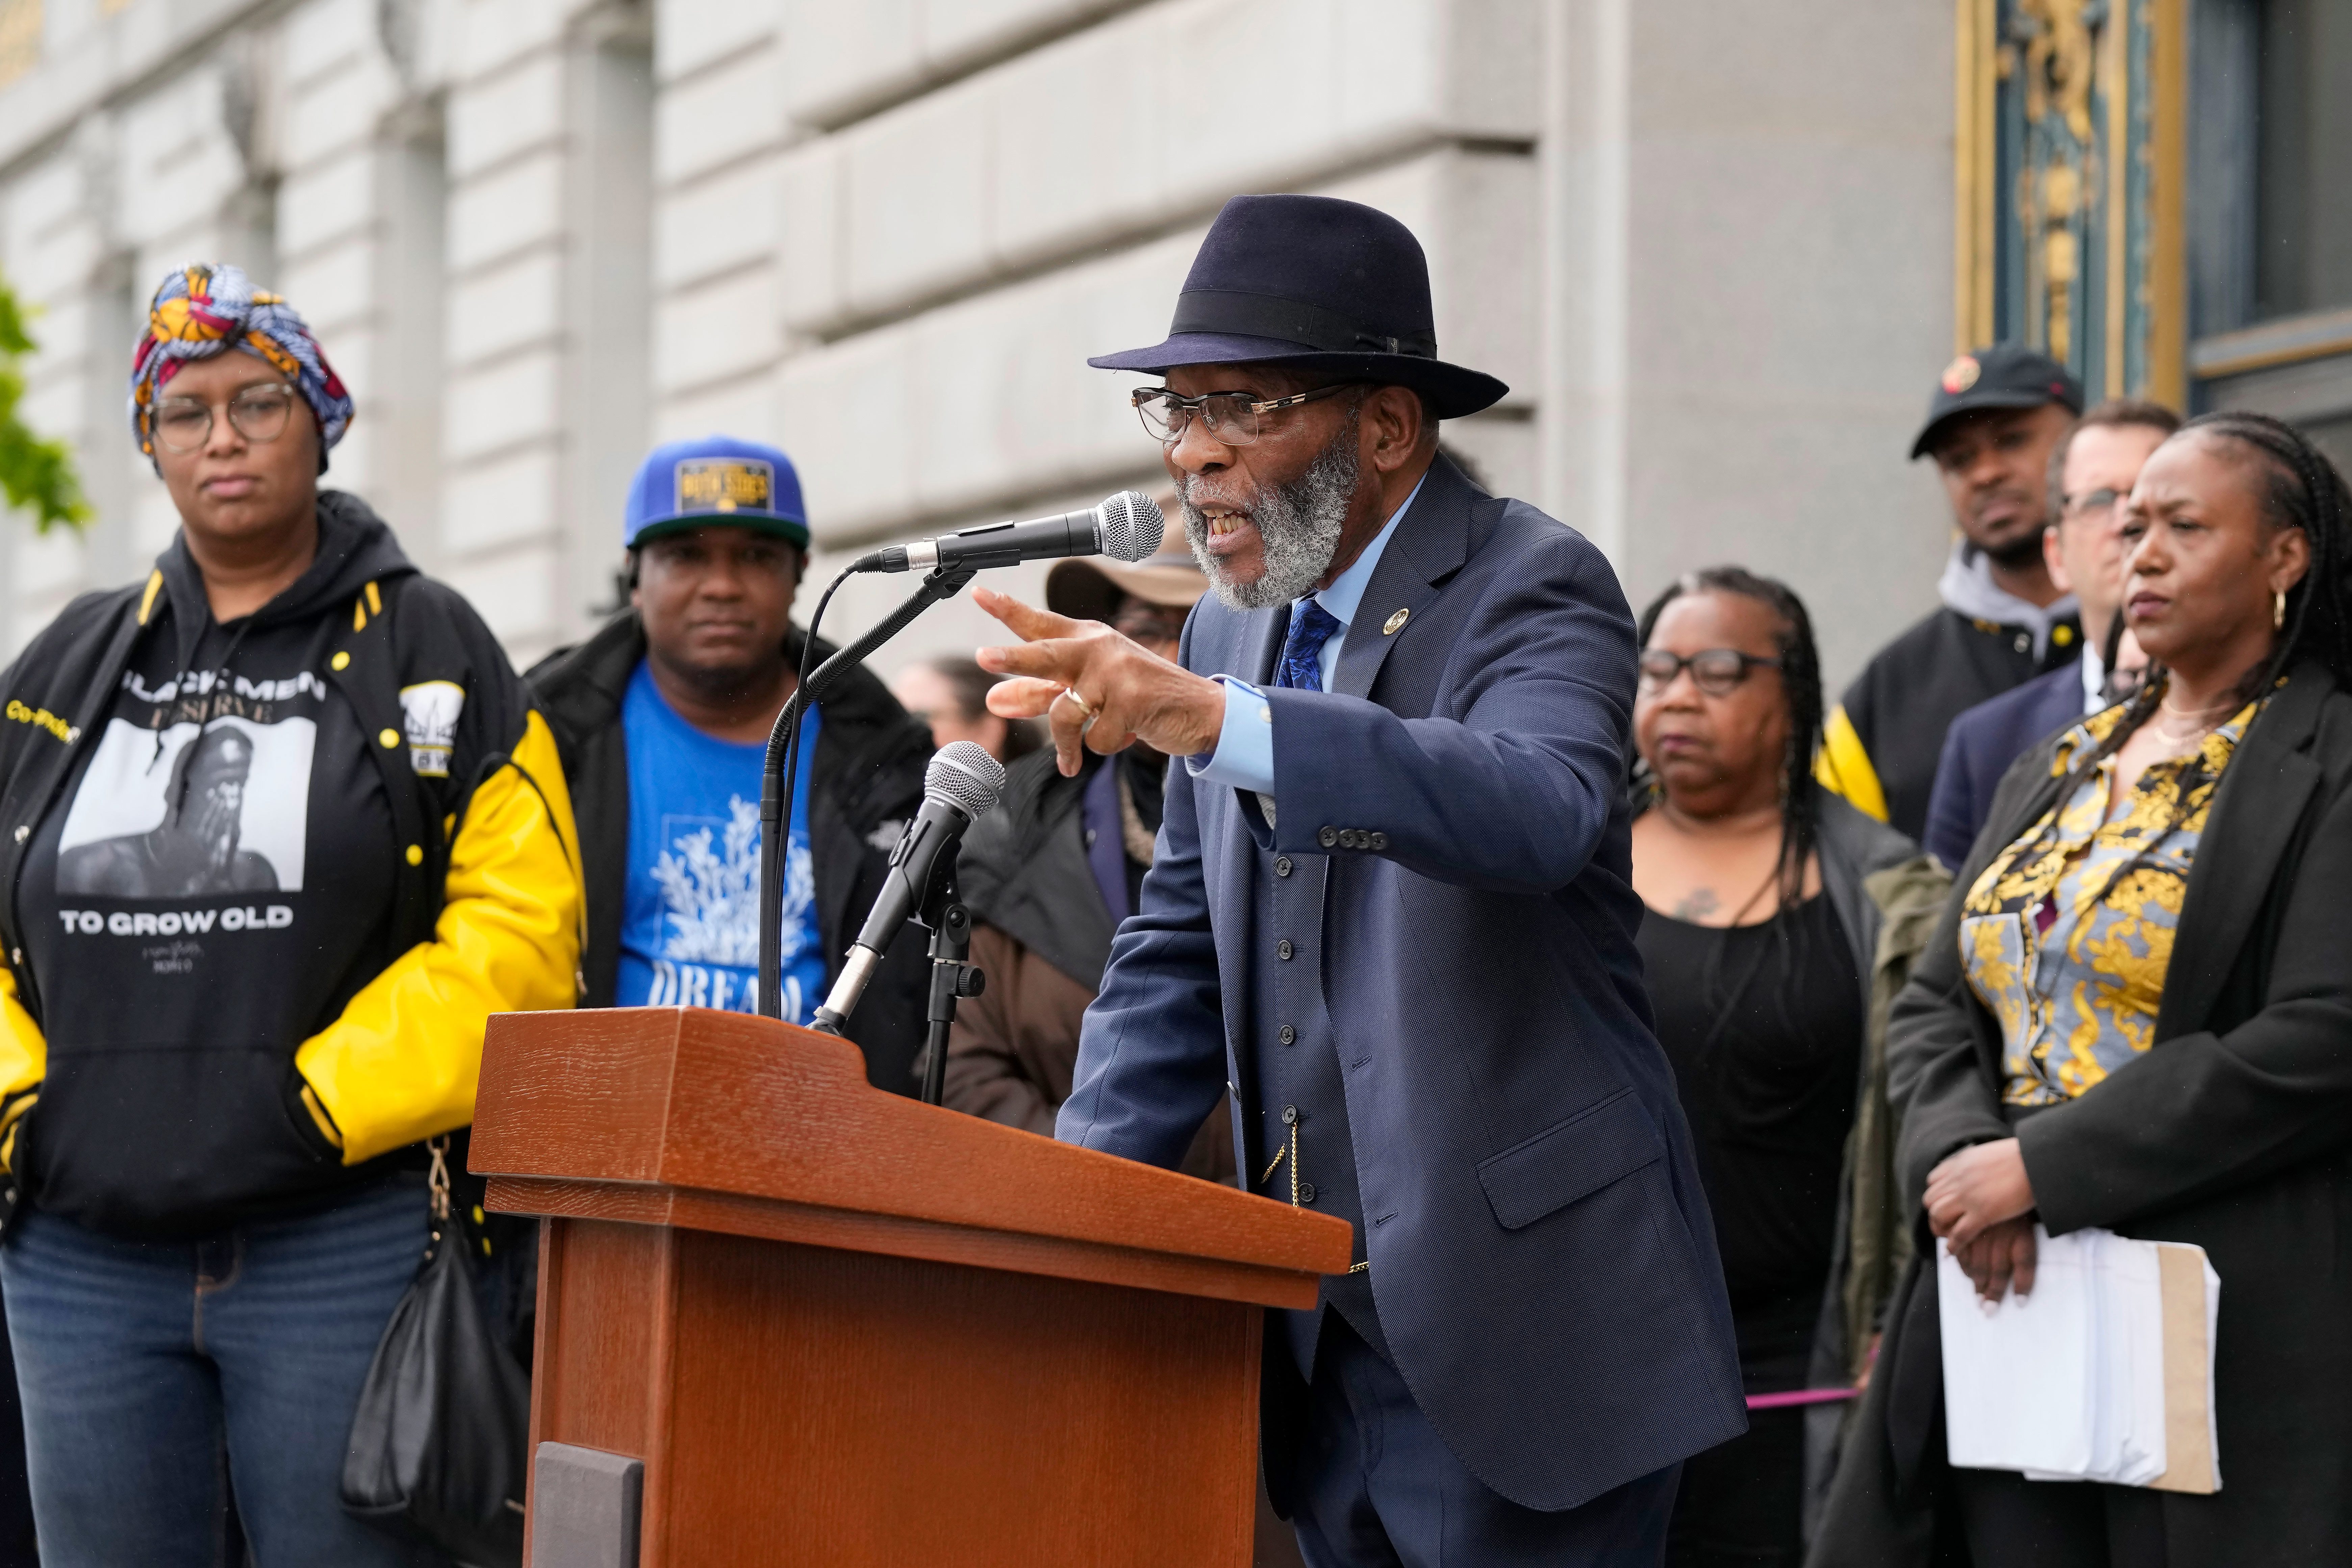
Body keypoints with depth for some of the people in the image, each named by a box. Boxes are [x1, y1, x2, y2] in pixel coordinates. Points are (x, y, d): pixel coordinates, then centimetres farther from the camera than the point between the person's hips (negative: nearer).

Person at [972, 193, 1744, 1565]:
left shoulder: (1533, 589, -10)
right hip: (1324, 1334, 7)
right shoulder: (1235, 630, 12)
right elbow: (1180, 954, 19)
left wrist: (1209, 718, -45)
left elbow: (1537, 810, -32)